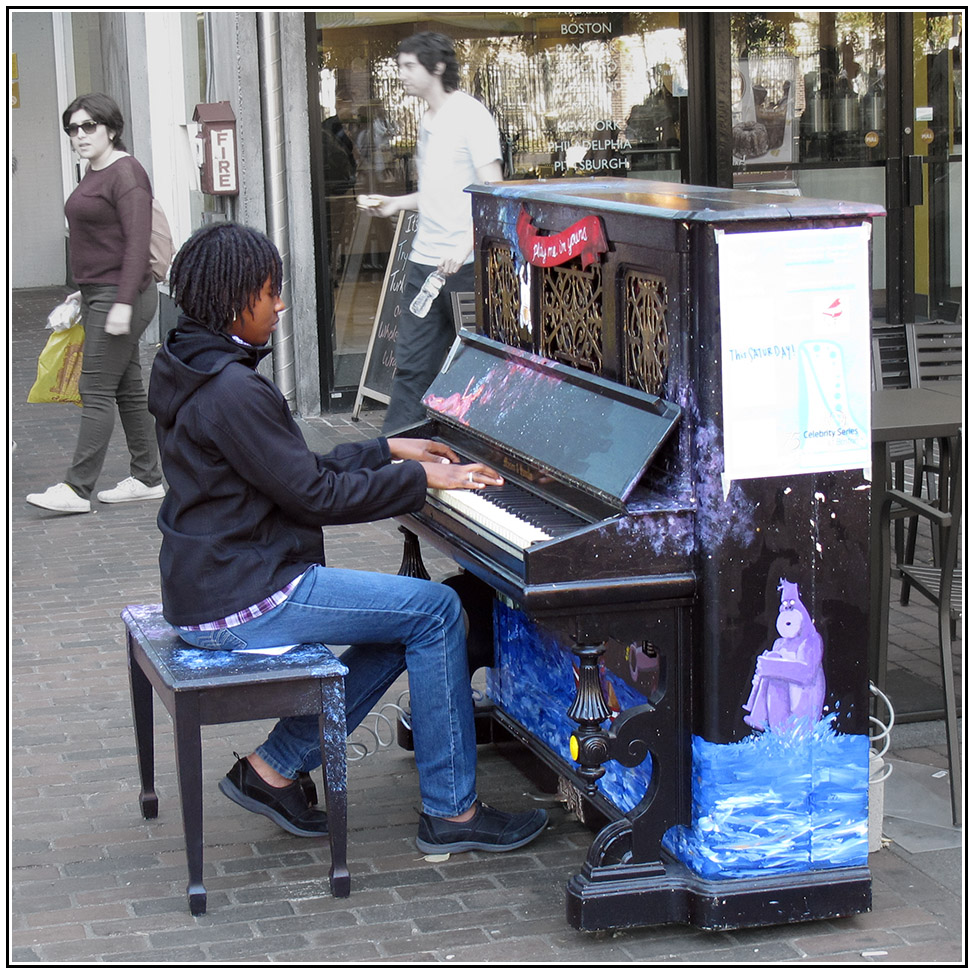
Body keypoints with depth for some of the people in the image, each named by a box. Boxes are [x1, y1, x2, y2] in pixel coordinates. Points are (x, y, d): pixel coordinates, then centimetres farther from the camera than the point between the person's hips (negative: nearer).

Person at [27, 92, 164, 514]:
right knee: (127, 388, 12)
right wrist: (85, 290, 22)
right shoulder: (94, 172, 14)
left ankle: (77, 489, -7)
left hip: (120, 295, -10)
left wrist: (123, 303, -25)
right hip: (97, 293, 10)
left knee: (97, 390, -8)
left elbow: (137, 242, -21)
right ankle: (147, 478, 18)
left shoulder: (126, 174, -15)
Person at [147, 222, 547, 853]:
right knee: (436, 609, -8)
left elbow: (296, 470, 19)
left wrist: (389, 451, 19)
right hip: (241, 603, -11)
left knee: (409, 624, 15)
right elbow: (314, 494, -18)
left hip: (216, 580, 11)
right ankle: (452, 814, -2)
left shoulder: (194, 369, 12)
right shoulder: (232, 391, -21)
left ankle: (274, 769, 15)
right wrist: (422, 479, -9)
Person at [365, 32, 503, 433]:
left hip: (464, 264, -8)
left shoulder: (470, 115, -9)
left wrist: (465, 247, -23)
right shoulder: (429, 121, 17)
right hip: (424, 261, 8)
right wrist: (397, 202, 15)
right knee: (411, 362, 7)